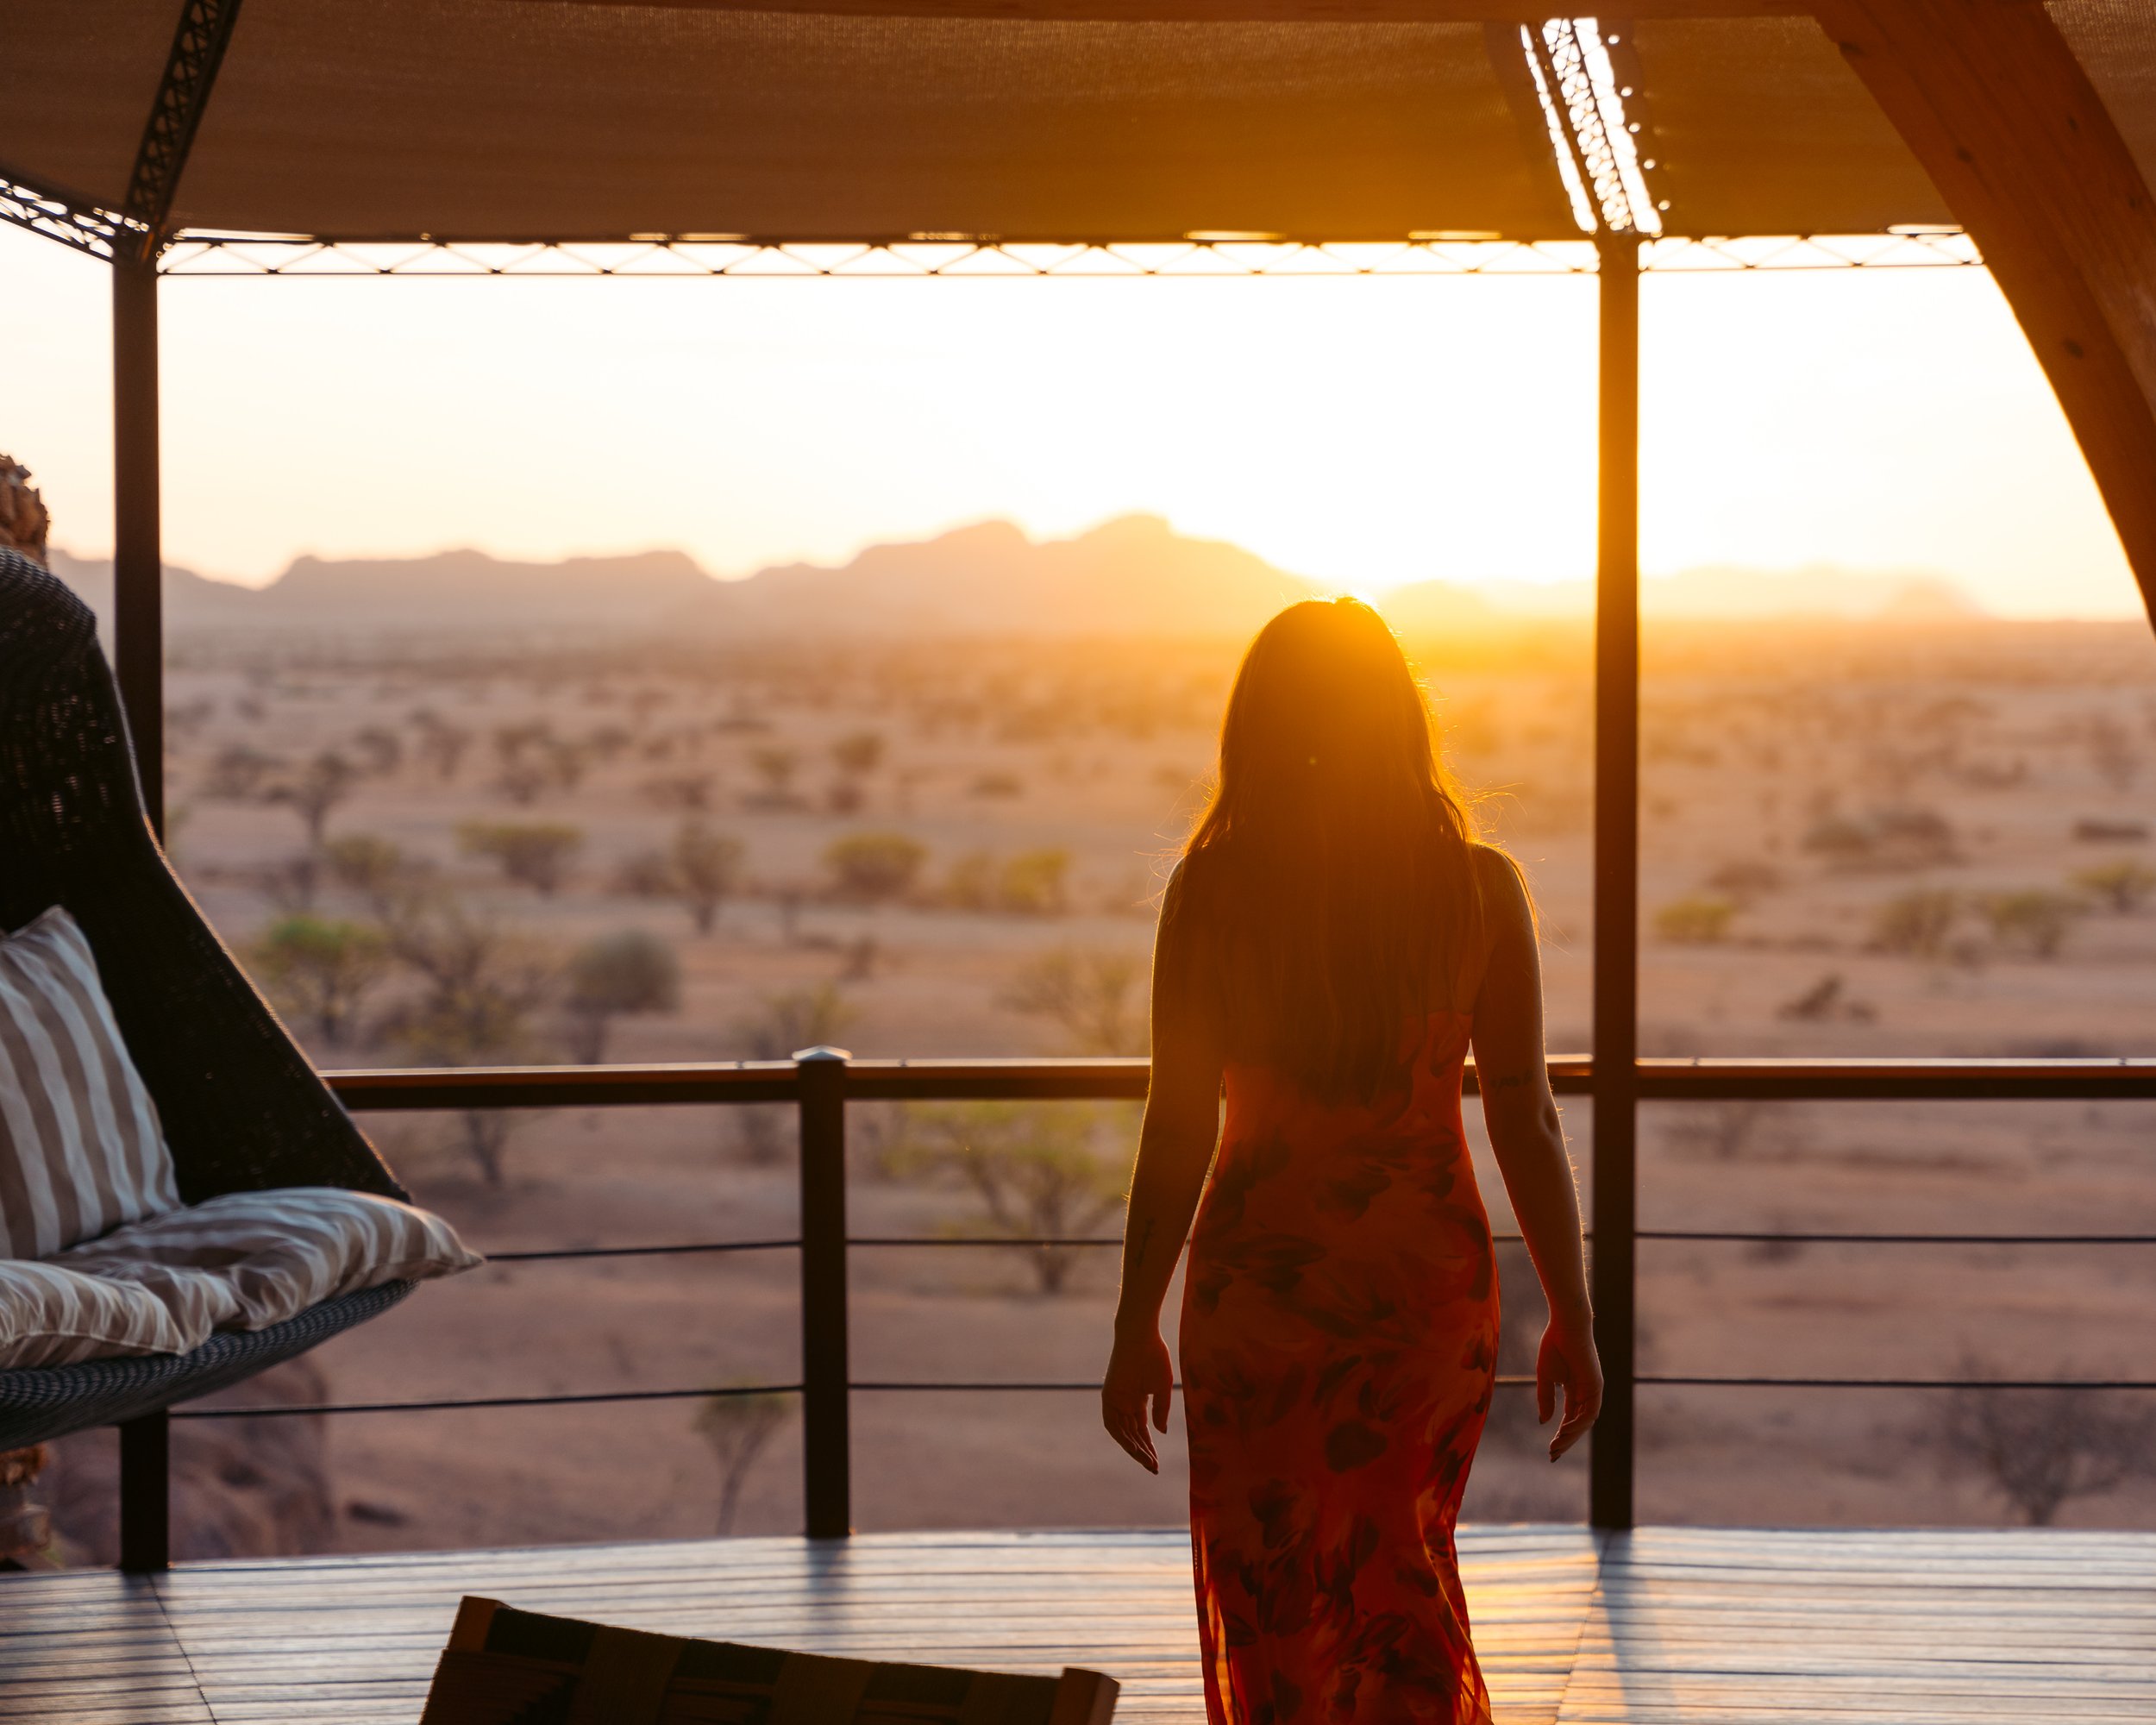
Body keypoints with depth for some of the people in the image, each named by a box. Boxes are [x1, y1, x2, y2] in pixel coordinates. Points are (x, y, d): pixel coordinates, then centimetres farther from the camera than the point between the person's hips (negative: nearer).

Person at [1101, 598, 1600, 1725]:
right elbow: (1525, 1123, -5)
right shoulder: (1480, 889, -6)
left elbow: (1177, 1125, -8)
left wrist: (1135, 1330, 1)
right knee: (1404, 1575, 21)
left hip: (1256, 1280, -1)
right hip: (1430, 1274, 1)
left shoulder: (1211, 889, -9)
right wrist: (1572, 1319, 5)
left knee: (1270, 1596, 13)